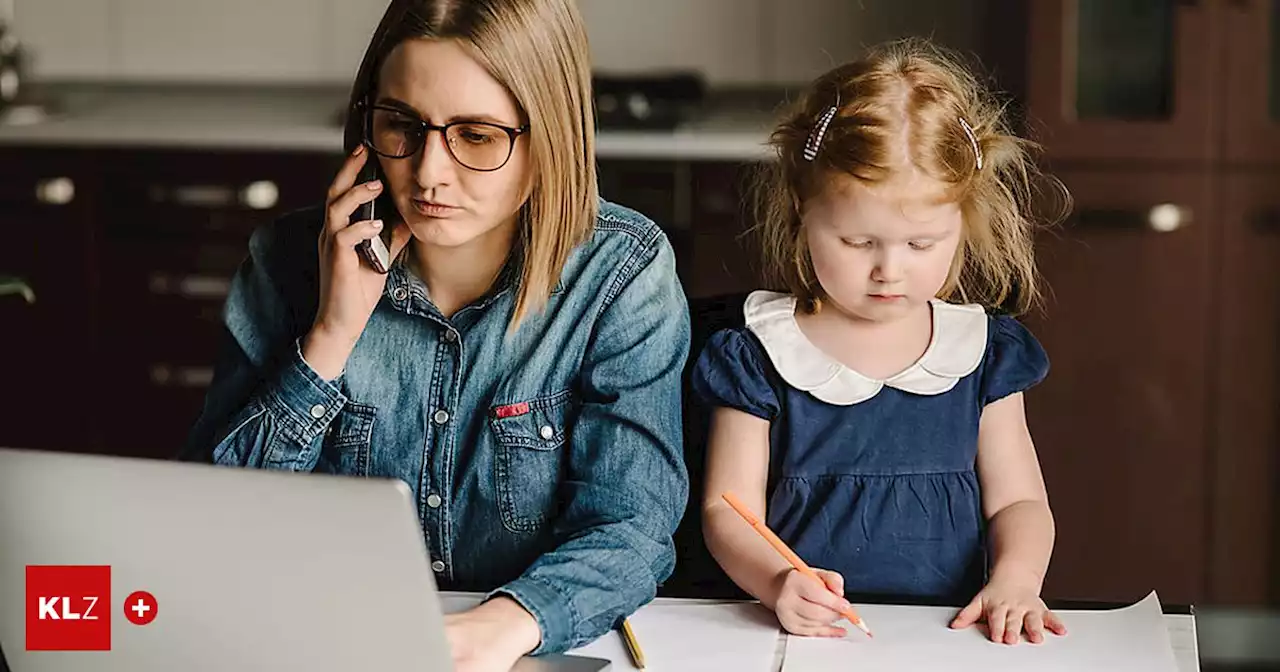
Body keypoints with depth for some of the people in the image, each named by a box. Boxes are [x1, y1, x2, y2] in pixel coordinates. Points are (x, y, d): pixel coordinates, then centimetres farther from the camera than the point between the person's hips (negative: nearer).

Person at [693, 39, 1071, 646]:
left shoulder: (984, 351, 8)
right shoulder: (760, 356, 0)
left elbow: (1017, 500, 9)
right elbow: (727, 510, -1)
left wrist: (1014, 580, -12)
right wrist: (776, 581, -22)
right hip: (811, 637, 0)